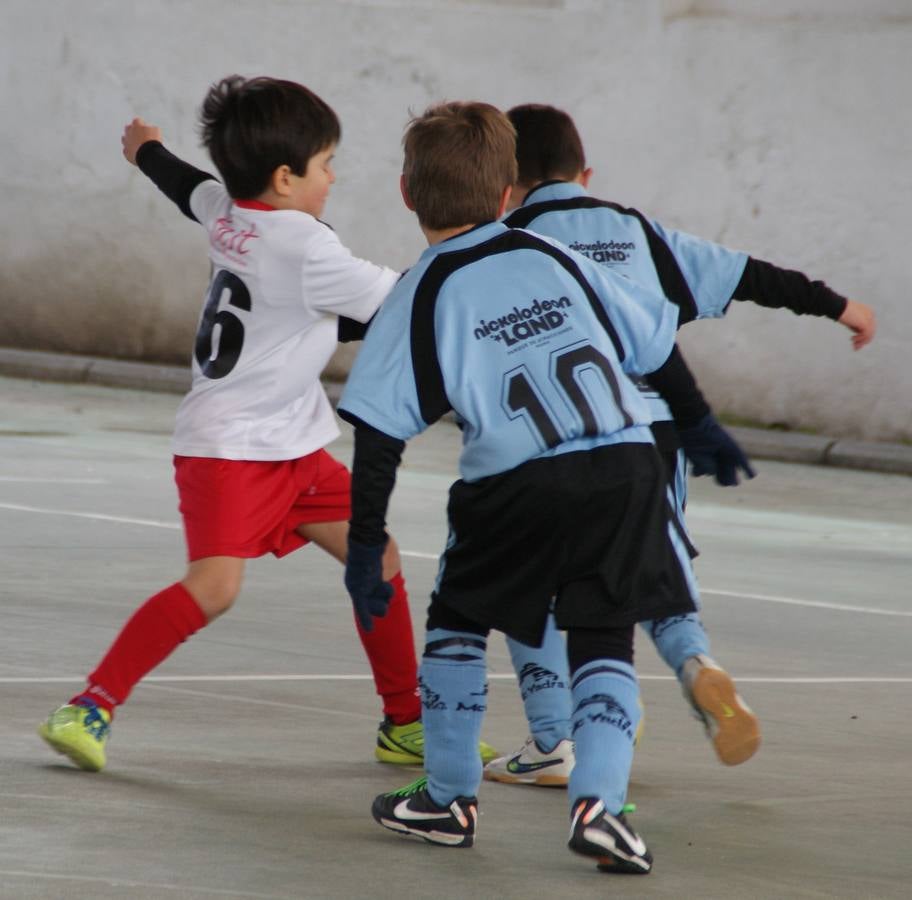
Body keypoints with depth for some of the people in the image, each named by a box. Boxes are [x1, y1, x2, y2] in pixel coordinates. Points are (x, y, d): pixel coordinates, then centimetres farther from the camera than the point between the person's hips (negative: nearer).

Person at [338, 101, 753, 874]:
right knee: (604, 643, 11)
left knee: (457, 618, 20)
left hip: (517, 487, -3)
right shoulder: (557, 259, 15)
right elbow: (656, 345, 21)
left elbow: (379, 436, -1)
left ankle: (449, 796, 22)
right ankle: (599, 799, -8)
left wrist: (367, 545, 4)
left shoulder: (423, 296, 5)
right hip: (627, 464, 3)